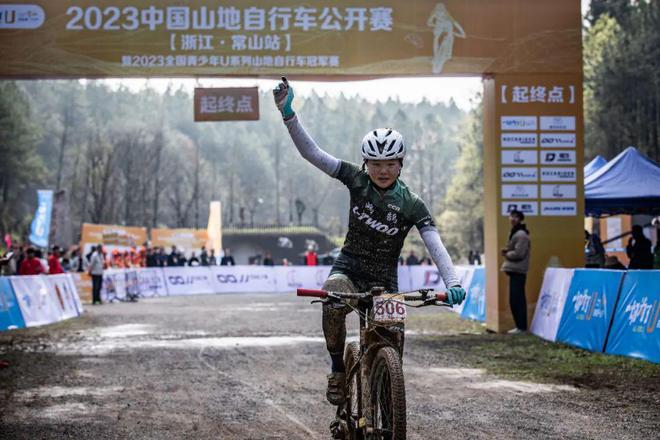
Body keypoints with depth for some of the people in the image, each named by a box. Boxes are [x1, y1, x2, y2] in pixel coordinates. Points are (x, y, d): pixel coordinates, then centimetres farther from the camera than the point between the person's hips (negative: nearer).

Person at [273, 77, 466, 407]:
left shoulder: (411, 205, -9)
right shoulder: (357, 180, -6)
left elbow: (436, 246, -19)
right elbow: (311, 152, -12)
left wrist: (453, 283, -36)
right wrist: (287, 113, -25)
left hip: (384, 279, 1)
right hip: (349, 268, 0)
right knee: (332, 303, -34)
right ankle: (338, 370, -14)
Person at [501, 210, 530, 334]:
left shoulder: (521, 235, -14)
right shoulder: (515, 233, 19)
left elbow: (518, 253, -20)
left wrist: (506, 254, -5)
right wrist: (506, 251, 6)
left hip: (517, 270, -11)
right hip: (515, 270, 11)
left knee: (516, 299, -10)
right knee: (517, 299, 12)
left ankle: (521, 326, -8)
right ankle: (520, 325, 16)